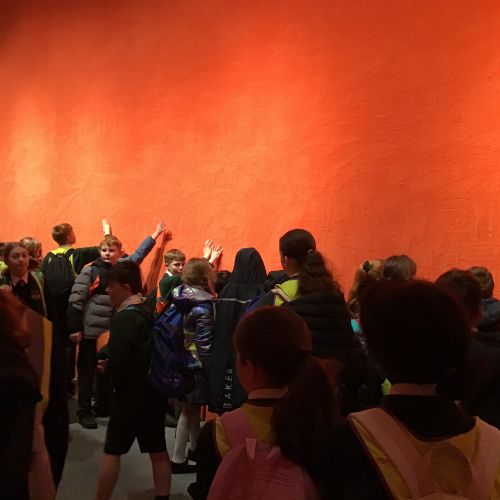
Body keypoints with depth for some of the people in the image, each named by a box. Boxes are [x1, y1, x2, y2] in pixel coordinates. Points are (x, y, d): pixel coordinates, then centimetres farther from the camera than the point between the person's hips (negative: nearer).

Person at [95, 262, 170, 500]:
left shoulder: (125, 318, -18)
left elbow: (116, 363, -25)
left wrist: (105, 366, -3)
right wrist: (108, 357, 7)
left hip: (131, 394, -8)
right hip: (154, 390, 8)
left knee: (112, 451, 5)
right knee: (158, 450, 13)